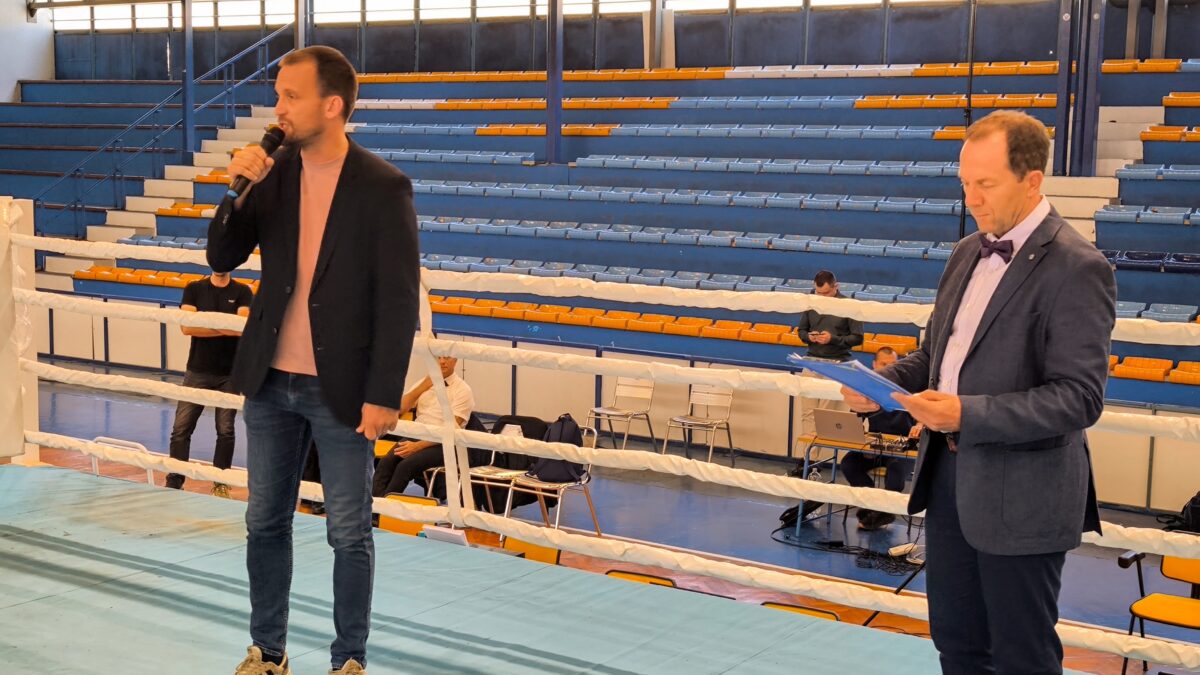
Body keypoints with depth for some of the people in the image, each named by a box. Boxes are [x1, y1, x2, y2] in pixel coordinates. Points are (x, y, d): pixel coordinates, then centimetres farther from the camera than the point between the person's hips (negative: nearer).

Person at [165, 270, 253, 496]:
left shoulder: (242, 292, 2)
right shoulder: (194, 289, 3)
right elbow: (187, 326, -11)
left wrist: (204, 323, -20)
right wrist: (226, 328, -15)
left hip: (230, 374, 0)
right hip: (197, 371, 0)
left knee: (225, 431, 2)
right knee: (181, 429, -2)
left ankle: (220, 484, 13)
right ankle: (174, 482, 4)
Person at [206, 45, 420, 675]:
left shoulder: (383, 187, -11)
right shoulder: (273, 173, 2)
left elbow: (399, 301, -11)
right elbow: (222, 258, 5)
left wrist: (383, 396, -14)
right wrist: (240, 191, -11)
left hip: (342, 388, -5)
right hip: (270, 383, 5)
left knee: (349, 534, 5)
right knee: (265, 523, 14)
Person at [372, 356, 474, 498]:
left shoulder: (462, 390, 0)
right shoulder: (423, 383, 17)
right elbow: (399, 409, 6)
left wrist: (417, 446, -20)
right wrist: (424, 385, 0)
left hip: (442, 445, -5)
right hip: (415, 436, 5)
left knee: (406, 465, -32)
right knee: (385, 463, -26)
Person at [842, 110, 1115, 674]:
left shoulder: (1076, 268, -16)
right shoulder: (968, 253, 9)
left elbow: (1079, 397, -21)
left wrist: (968, 413, -28)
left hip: (1019, 497, -7)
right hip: (948, 475, 8)